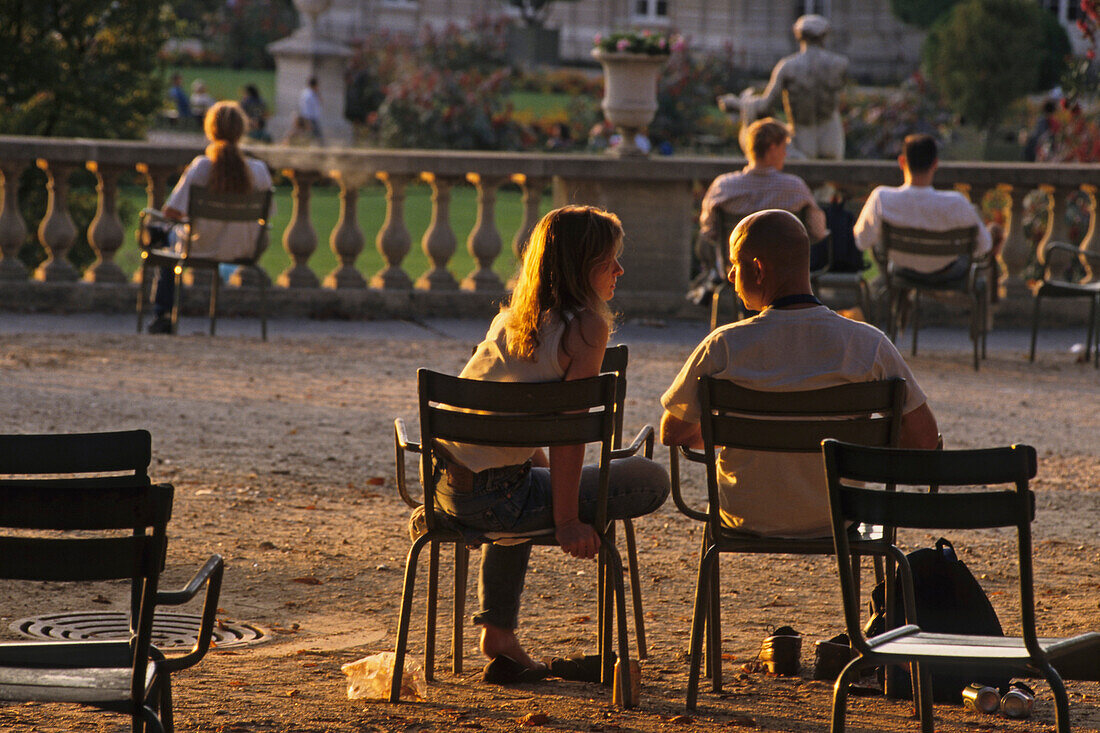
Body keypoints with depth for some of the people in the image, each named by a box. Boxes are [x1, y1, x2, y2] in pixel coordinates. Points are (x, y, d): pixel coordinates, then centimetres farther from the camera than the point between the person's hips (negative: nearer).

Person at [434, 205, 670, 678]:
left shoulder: (510, 317, 13)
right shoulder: (588, 327, -10)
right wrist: (567, 521, -11)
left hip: (446, 486, 8)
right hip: (496, 500, -8)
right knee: (650, 481, 2)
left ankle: (498, 635, 41)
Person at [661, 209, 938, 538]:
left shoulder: (724, 347, -20)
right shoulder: (869, 344, -18)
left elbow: (672, 434, -5)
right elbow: (924, 439, -13)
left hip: (748, 520, -1)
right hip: (836, 521, 1)